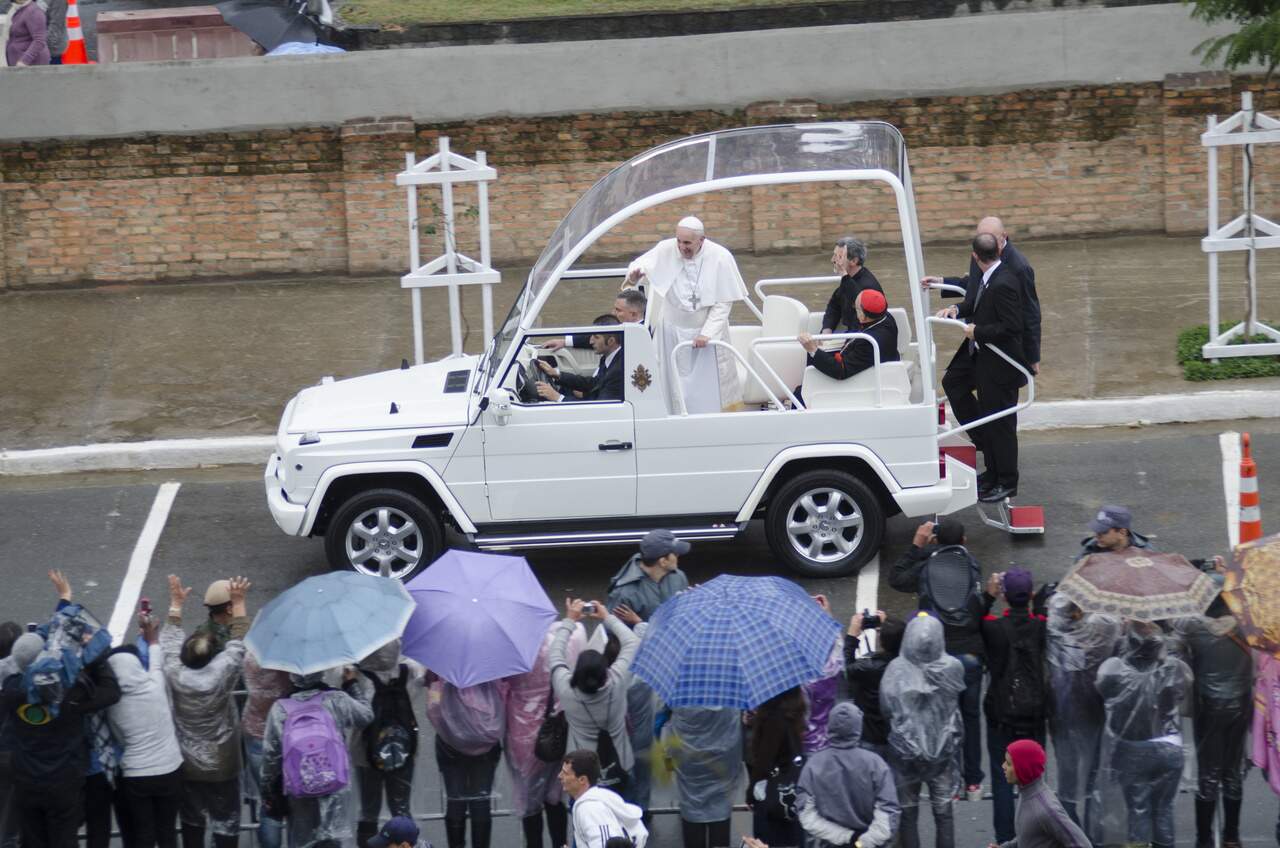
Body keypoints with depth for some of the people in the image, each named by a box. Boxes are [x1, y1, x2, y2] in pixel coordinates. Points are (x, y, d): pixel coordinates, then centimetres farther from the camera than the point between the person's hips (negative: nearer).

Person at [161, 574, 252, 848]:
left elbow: (169, 642, 0)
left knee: (192, 821, 19)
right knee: (226, 825, 8)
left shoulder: (175, 676, -16)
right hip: (222, 767, -3)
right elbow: (237, 643, -15)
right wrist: (238, 603, -11)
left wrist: (176, 605, 8)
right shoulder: (221, 675, -24)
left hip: (187, 766, 3)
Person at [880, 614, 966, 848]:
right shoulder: (952, 668, -17)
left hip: (904, 752, -1)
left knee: (908, 813, 13)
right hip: (943, 750, 1)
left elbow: (885, 706, -7)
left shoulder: (896, 669, -19)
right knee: (944, 813, 12)